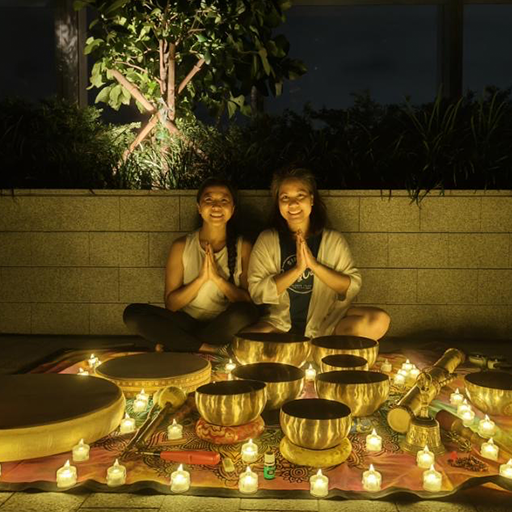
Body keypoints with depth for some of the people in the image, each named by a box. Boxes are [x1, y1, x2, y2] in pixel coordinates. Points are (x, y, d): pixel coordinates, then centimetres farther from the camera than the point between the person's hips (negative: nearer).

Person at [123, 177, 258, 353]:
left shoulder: (243, 247, 1)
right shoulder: (182, 246, 2)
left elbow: (249, 301, -5)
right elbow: (171, 303, -2)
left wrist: (217, 277, -18)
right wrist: (201, 278, -16)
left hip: (226, 327, -1)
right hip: (188, 322, 1)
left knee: (244, 312, -35)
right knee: (132, 313, -21)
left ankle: (175, 344, -16)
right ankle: (208, 349, -22)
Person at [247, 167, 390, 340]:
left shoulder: (333, 240, 4)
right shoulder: (267, 240, 2)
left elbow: (352, 287, -3)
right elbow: (257, 292, -6)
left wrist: (314, 265, -15)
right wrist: (297, 269, -17)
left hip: (327, 323, 1)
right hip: (281, 324, 0)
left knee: (379, 320, -23)